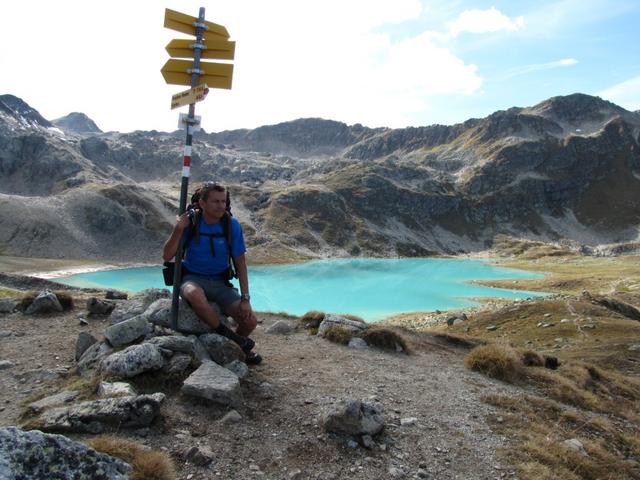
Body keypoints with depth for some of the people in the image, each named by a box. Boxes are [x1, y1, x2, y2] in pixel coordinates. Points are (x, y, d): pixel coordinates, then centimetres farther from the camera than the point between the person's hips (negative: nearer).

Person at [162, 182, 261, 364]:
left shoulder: (232, 225, -9)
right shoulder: (190, 222, -11)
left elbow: (240, 264, -4)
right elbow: (167, 256, -13)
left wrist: (245, 299, -9)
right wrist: (178, 230, -28)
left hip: (220, 282, 2)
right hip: (193, 279, -1)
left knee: (250, 320, -16)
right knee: (194, 294, -40)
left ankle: (239, 346, 21)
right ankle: (226, 334, -16)